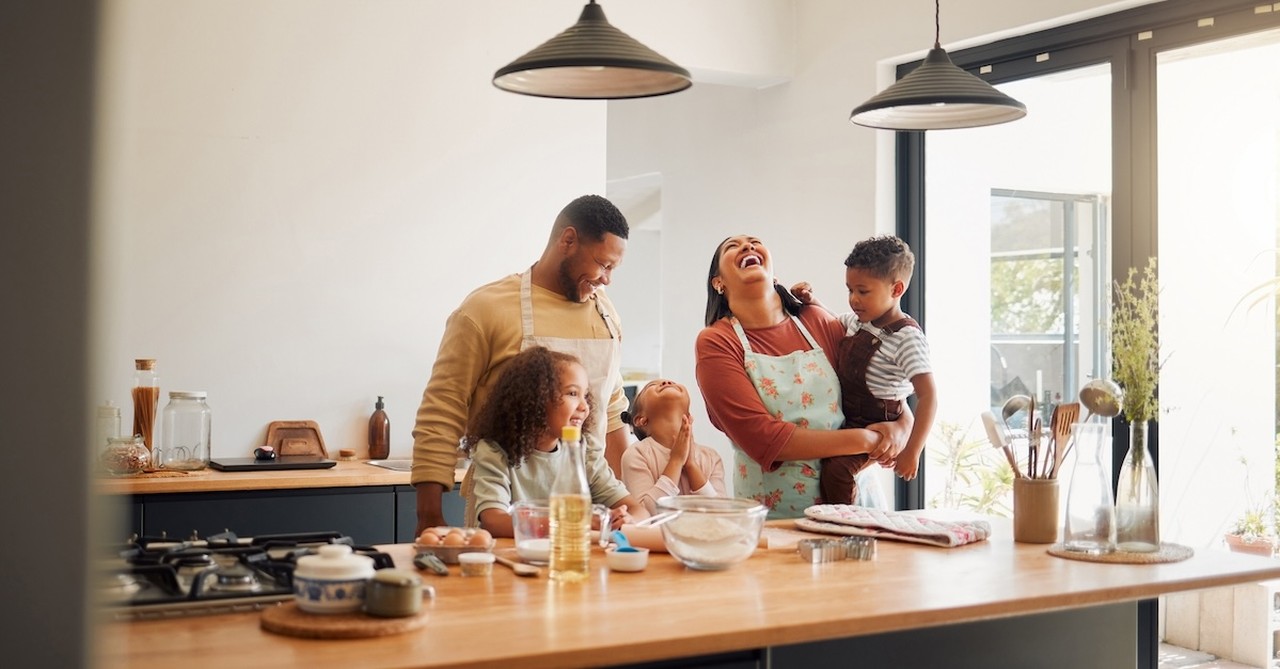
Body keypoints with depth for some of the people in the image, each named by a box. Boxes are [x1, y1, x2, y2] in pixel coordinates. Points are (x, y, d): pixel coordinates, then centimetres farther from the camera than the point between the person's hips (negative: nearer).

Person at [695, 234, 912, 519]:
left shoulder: (816, 322, 8)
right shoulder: (715, 343, -3)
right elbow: (764, 439, -12)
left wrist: (901, 427, -3)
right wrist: (864, 440, -12)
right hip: (774, 511, -3)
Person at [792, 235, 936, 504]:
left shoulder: (906, 338, -18)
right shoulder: (856, 320, 5)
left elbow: (928, 397, -22)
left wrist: (912, 451, -25)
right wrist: (810, 302, 8)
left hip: (874, 425, -9)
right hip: (844, 418, 9)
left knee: (836, 469, -29)